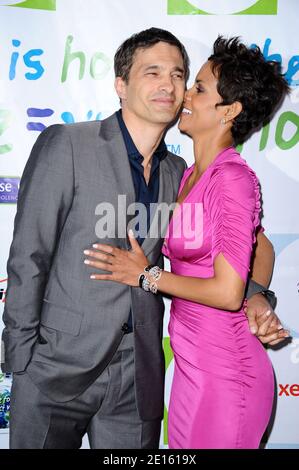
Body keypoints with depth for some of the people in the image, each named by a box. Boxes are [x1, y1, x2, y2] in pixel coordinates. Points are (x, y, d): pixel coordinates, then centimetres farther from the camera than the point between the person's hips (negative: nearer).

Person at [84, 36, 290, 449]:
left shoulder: (233, 178, -19)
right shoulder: (191, 175, 5)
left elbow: (228, 292, -20)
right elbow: (262, 247, 14)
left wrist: (147, 275, -11)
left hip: (221, 372, -8)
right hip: (192, 363, 8)